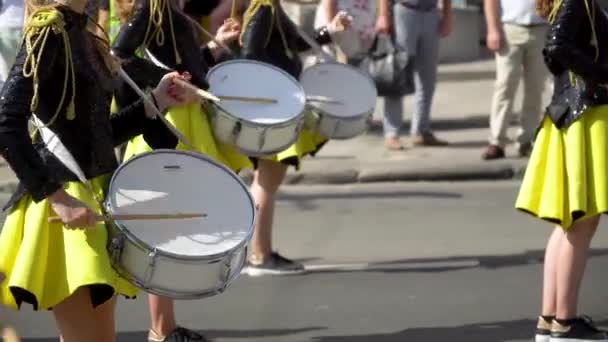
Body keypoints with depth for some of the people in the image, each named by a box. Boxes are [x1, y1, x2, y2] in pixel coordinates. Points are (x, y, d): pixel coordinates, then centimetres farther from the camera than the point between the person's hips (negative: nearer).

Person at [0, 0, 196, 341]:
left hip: (101, 193, 9)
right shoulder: (48, 29, -13)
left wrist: (155, 102, 10)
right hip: (64, 201, -9)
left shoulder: (85, 34, 13)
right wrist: (58, 198, -25)